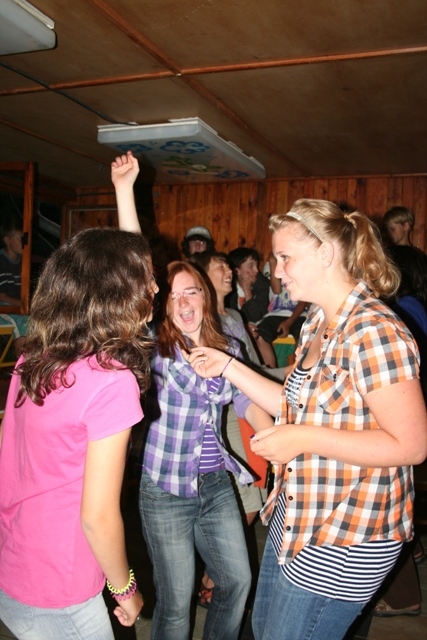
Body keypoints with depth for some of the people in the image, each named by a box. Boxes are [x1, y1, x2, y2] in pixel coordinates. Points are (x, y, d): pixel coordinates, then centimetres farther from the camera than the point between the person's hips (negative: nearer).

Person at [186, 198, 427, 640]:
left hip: (343, 541, -9)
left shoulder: (374, 331, -24)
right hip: (296, 519, 9)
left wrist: (305, 439, -26)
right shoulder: (317, 324, 6)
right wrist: (228, 366, 6)